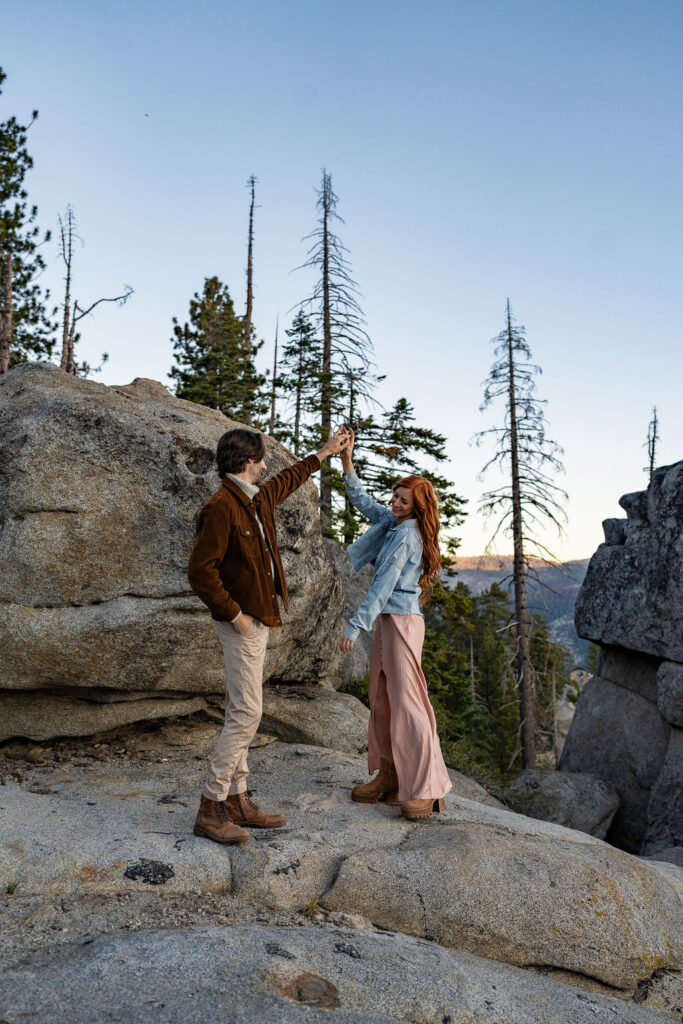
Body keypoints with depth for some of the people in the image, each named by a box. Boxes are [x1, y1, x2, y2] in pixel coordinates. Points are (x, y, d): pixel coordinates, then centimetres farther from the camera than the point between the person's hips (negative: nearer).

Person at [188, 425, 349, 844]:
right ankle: (211, 808, 0)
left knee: (242, 713, 12)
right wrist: (235, 615, -19)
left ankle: (237, 799, 21)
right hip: (242, 623, -10)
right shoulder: (222, 507, -17)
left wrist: (325, 452, 40)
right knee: (247, 713, -9)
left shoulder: (258, 499, 11)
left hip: (258, 621, 10)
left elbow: (288, 480, 32)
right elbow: (200, 571, -21)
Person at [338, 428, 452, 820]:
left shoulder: (407, 535, -15)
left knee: (407, 702, -8)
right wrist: (347, 461, 15)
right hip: (387, 623, 10)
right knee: (381, 703, 12)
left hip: (402, 623, -10)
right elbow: (362, 501, 24)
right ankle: (389, 778, 21)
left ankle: (427, 789, 0)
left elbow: (383, 586, -20)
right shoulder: (392, 522, 11)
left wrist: (355, 626, -21)